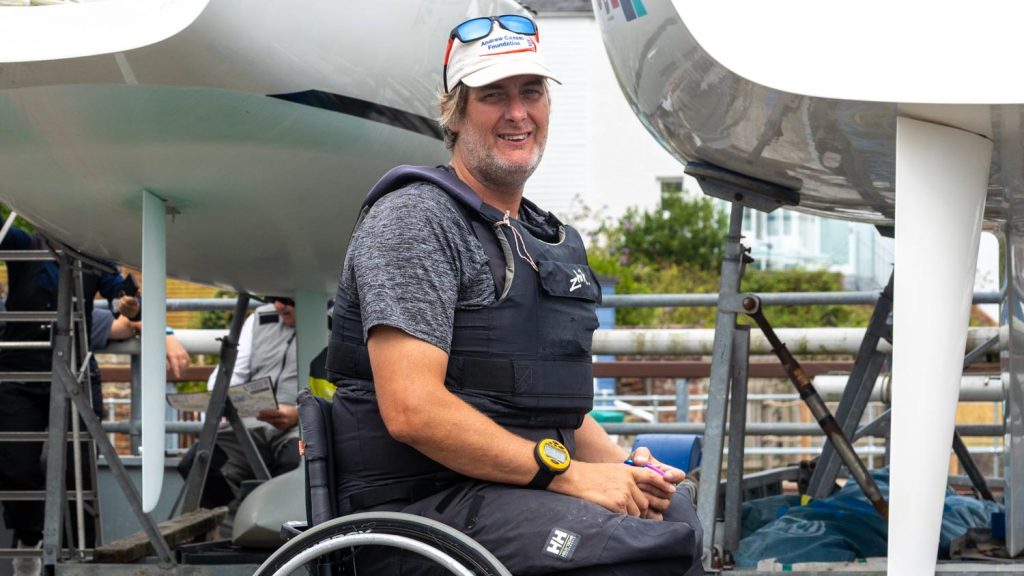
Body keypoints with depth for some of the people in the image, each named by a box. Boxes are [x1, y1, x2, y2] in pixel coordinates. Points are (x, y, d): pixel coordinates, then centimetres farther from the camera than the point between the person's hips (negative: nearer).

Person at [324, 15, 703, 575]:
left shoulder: (558, 244, 22)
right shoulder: (412, 219, -5)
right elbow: (412, 410, -17)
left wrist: (623, 468, 4)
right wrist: (564, 472, -19)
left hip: (531, 486, 9)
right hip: (421, 503, -9)